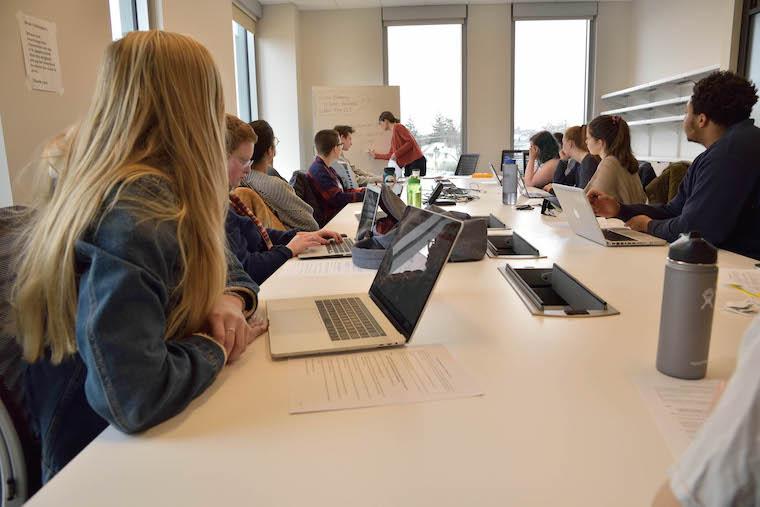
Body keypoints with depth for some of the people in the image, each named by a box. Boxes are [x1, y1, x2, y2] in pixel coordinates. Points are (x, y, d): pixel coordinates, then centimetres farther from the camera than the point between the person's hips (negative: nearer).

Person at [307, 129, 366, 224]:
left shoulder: (326, 168, 14)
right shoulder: (319, 171, -19)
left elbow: (342, 191, 17)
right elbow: (338, 199, -23)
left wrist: (364, 190, 7)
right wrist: (366, 194, -16)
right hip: (332, 217, -10)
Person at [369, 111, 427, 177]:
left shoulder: (397, 127, -4)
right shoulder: (393, 133, 21)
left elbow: (411, 142, -14)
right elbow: (391, 155, 29)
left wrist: (396, 154, -14)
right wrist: (376, 155, 37)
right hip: (408, 164, 9)